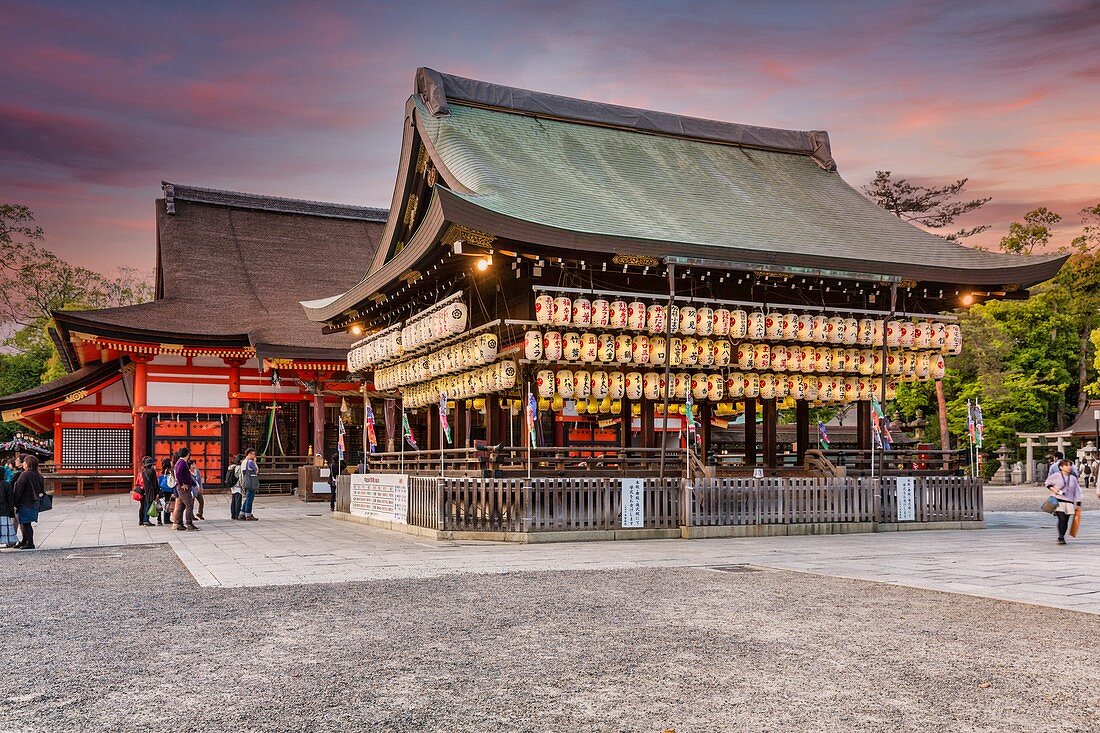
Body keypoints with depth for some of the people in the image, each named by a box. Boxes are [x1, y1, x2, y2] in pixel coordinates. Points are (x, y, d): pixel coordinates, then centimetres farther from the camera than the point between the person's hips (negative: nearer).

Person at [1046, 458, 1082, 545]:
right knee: (1062, 519, -16)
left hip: (1069, 502, 4)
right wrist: (1053, 489, -5)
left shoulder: (1073, 478, 10)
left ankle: (1062, 537, 17)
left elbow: (1077, 491, 13)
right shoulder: (1056, 476, 0)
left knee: (1066, 521, 2)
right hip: (1058, 501, -3)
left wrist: (1078, 503, 8)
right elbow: (1048, 482, 13)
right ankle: (1061, 538, -10)